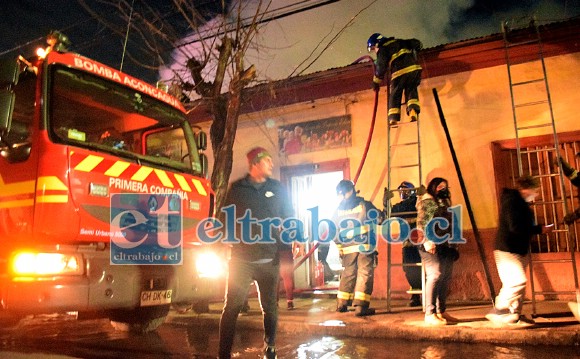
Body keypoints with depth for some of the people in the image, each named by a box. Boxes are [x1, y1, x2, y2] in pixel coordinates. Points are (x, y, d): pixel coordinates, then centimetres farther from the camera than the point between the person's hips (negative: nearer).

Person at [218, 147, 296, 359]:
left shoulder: (277, 188, 8)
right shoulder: (237, 188, 4)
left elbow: (289, 220, 10)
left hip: (270, 259, 2)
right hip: (241, 259, -2)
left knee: (270, 308, 11)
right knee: (232, 307, -3)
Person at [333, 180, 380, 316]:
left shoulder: (338, 210, 8)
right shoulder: (364, 205, -3)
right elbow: (379, 218, 0)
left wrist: (339, 246, 18)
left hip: (347, 248, 5)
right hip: (365, 246, -4)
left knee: (348, 274, 17)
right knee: (365, 274, -2)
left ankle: (342, 304, 21)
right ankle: (360, 306, -8)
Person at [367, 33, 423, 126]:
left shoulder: (382, 49, 10)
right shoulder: (399, 42, 28)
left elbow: (381, 68, 2)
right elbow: (417, 43, 29)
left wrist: (376, 82, 11)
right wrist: (411, 52, 47)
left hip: (400, 71, -5)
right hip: (414, 68, 5)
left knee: (394, 95, 6)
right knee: (411, 90, 14)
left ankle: (393, 119, -3)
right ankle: (413, 111, -11)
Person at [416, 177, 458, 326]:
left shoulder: (444, 203, 23)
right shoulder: (426, 201, -1)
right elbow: (421, 223, -12)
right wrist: (428, 241, -20)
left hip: (444, 245, 9)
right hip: (431, 244, -9)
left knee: (446, 277, 7)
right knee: (435, 275, -16)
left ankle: (441, 311, 16)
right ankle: (430, 314, -15)